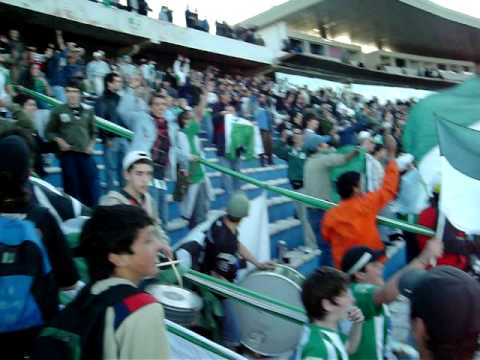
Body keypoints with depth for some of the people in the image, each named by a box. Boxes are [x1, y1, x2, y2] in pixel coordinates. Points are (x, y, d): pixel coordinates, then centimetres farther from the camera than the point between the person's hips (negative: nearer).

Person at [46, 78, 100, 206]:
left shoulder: (87, 111, 10)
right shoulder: (58, 111, 3)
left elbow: (94, 131, 17)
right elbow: (49, 132, 8)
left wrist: (91, 145, 2)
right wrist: (59, 140, -8)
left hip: (85, 153, 2)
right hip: (67, 153, -2)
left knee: (92, 187, 0)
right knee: (72, 188, 4)